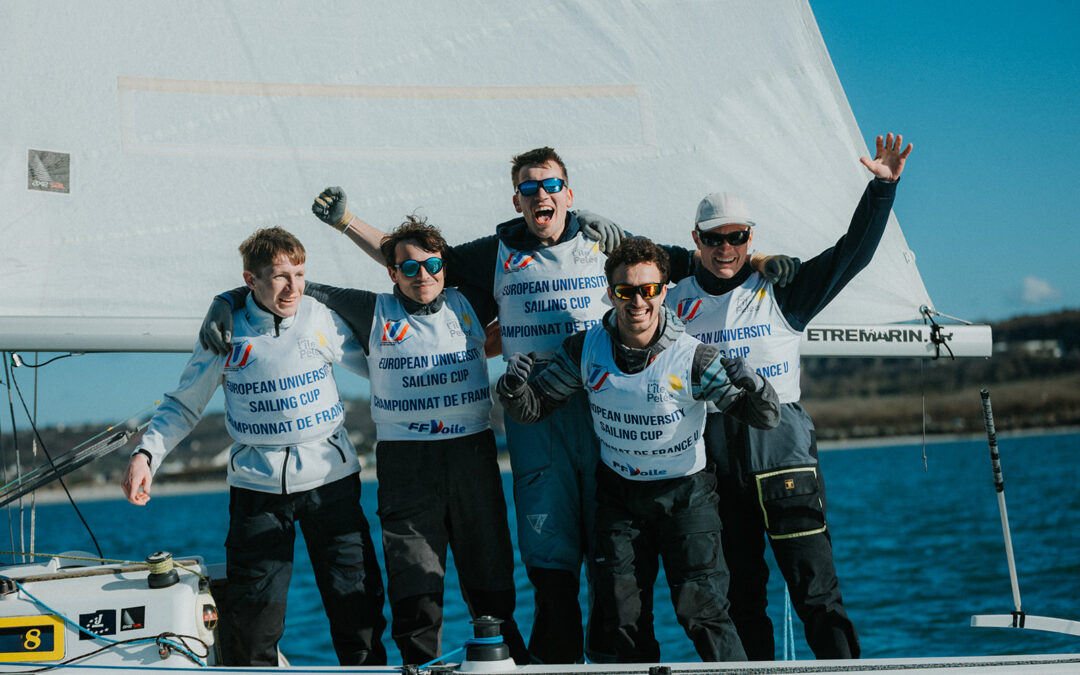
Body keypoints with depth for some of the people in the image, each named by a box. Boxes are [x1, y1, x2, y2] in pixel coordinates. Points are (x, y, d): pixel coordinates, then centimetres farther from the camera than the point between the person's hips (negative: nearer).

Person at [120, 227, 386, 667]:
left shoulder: (321, 320, 1)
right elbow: (184, 405, 8)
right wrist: (146, 453, -4)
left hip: (330, 478, 1)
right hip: (258, 484, -1)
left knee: (355, 600, 4)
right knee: (252, 612, -2)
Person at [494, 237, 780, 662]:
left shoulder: (692, 357, -17)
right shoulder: (585, 350, -9)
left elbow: (764, 418, -15)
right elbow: (531, 409, -1)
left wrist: (752, 385, -38)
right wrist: (514, 386, -24)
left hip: (683, 493, -3)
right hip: (618, 493, 3)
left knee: (700, 609, -12)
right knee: (625, 613, 5)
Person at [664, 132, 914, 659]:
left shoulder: (779, 293, 5)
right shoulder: (674, 304, 11)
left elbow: (851, 253, -1)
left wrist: (882, 188, -9)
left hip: (782, 449, -2)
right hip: (713, 461, 2)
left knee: (815, 587, -7)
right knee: (739, 593, 7)